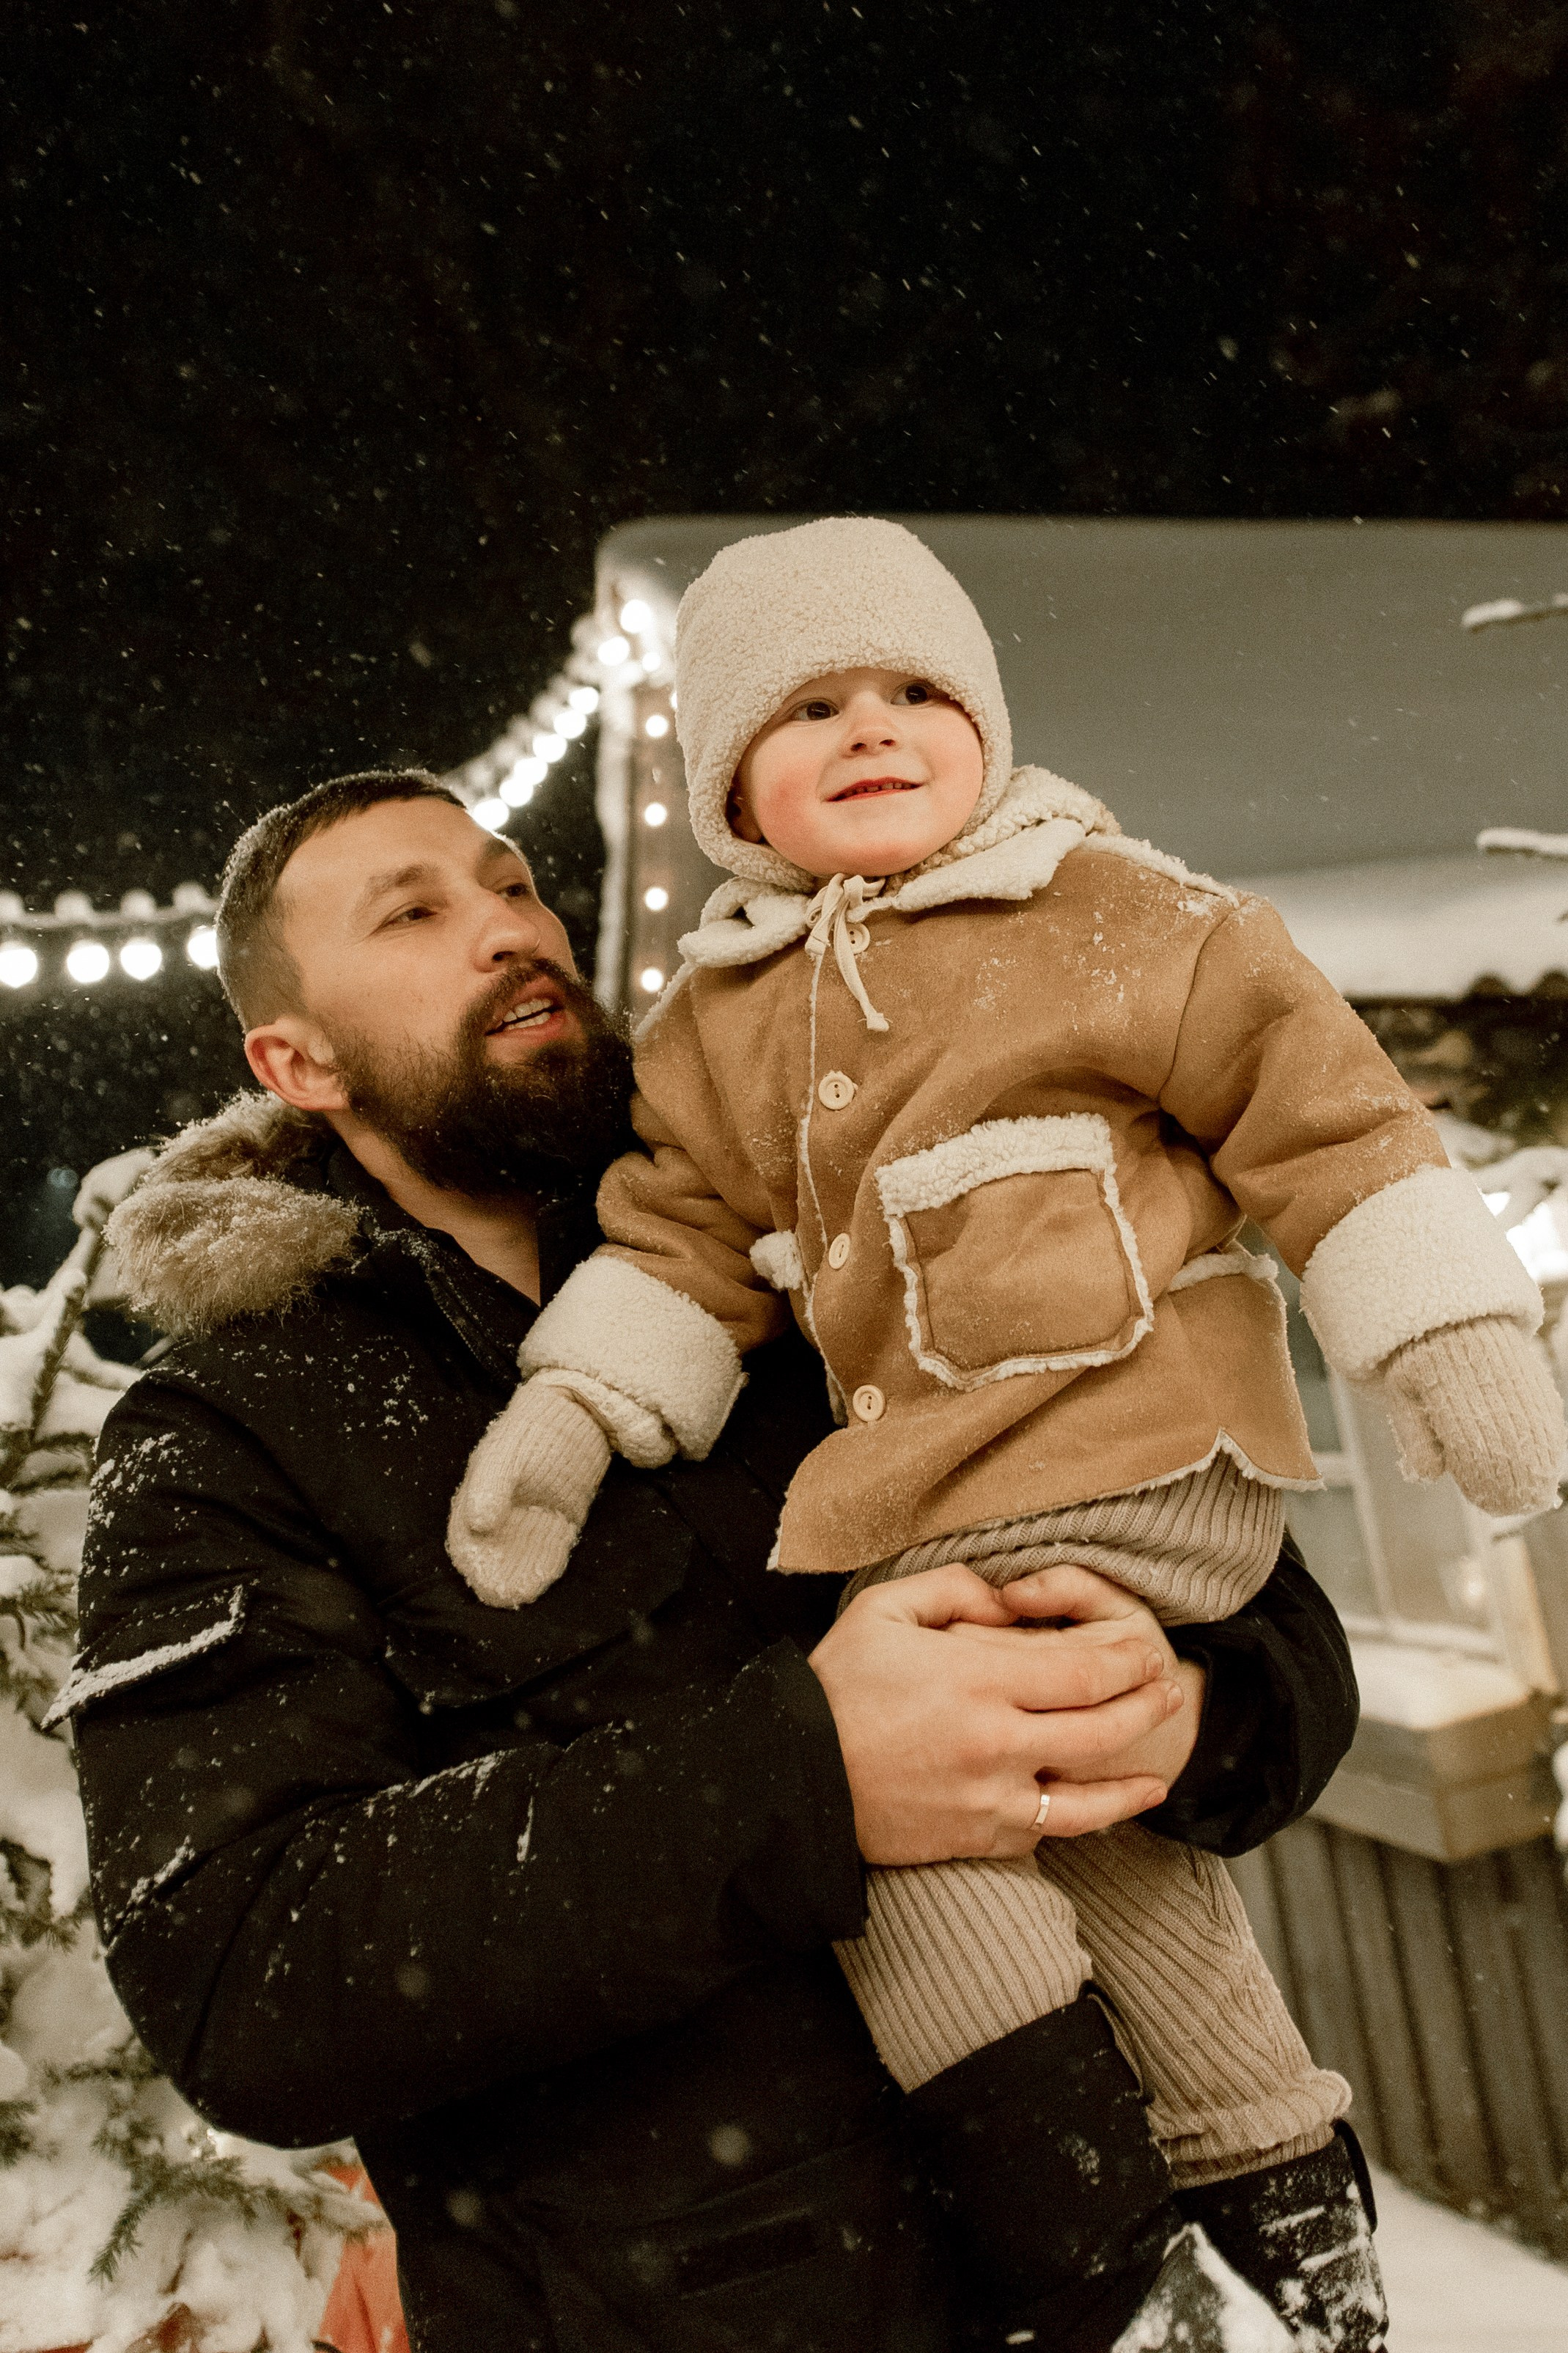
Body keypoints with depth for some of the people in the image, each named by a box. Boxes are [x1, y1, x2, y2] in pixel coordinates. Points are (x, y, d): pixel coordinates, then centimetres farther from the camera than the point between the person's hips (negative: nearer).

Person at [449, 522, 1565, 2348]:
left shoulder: (1099, 913, -3)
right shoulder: (722, 1024, 11)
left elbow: (1309, 1093, -3)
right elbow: (685, 1229, 11)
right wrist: (573, 1409, -2)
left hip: (1132, 1461, -7)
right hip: (937, 1490, 7)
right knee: (1083, 1813, 19)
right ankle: (1261, 2163, 41)